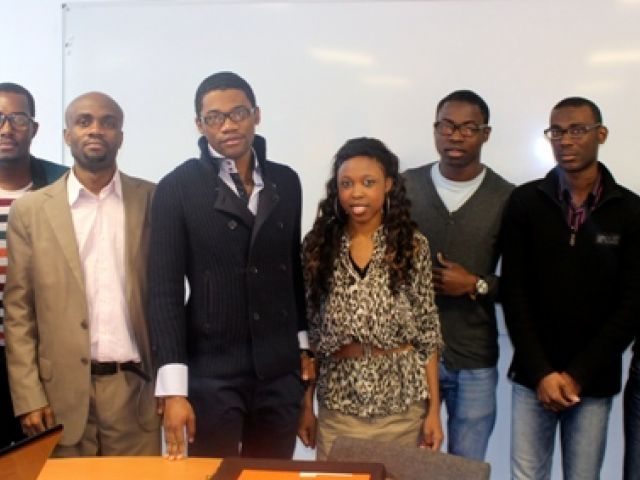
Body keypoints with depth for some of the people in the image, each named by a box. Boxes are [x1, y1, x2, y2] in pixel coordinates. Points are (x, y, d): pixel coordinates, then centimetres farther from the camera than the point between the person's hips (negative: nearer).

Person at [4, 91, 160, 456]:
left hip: (135, 387, 0)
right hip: (63, 392, 0)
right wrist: (29, 396, -4)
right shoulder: (30, 209, 3)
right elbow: (19, 312, 2)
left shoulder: (152, 201, 3)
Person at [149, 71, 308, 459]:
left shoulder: (286, 182, 7)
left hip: (280, 370, 4)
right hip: (211, 372, -3)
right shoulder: (177, 188, -6)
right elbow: (165, 289, -9)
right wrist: (174, 389, -14)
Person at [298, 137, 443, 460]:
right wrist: (306, 404, 3)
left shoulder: (412, 245, -2)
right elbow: (308, 332, 4)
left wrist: (434, 408, -3)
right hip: (338, 401, 1)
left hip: (402, 400, -1)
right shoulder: (318, 245, 1)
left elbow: (428, 332, -1)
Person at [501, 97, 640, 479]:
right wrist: (541, 371, -10)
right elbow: (515, 293, -3)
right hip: (533, 375, 0)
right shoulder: (525, 201, -1)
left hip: (595, 380, 0)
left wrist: (579, 374, -9)